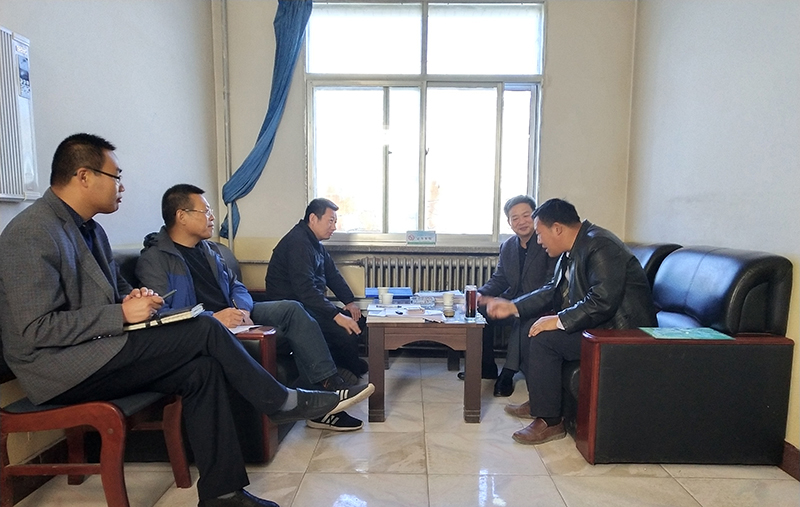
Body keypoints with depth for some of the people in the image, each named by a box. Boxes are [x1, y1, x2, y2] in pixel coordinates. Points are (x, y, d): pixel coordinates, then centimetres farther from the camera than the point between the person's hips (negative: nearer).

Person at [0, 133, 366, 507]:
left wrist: (135, 297, 0)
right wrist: (121, 314, -22)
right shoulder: (32, 234, -16)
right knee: (205, 329, -19)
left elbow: (115, 288, 23)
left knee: (202, 369, -13)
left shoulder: (89, 230, 13)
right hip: (60, 369, -9)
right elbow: (35, 330, -22)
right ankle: (280, 401, -1)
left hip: (95, 356, 9)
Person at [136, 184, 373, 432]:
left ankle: (329, 384, -17)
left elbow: (235, 285, 16)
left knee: (291, 309, -12)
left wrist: (243, 310, -6)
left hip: (232, 316, 8)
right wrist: (212, 318, -29)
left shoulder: (208, 249, 17)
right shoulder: (154, 260, -9)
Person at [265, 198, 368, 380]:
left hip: (310, 304, 11)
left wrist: (349, 302, 4)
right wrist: (336, 315, -31)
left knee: (358, 322, 3)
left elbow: (333, 274, 18)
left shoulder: (315, 243, 14)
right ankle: (351, 373, 0)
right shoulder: (298, 242, -19)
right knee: (346, 331, -23)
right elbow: (305, 289, -29)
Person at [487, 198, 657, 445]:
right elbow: (553, 290, 13)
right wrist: (513, 306, 5)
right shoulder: (574, 249, 9)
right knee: (533, 329, 13)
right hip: (597, 325, 11)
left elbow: (603, 302, -31)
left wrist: (559, 321, -26)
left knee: (544, 338, -21)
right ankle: (538, 401, 22)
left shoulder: (600, 246, -22)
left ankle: (549, 421, -8)